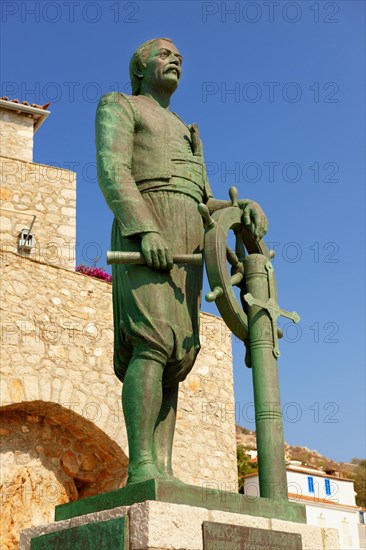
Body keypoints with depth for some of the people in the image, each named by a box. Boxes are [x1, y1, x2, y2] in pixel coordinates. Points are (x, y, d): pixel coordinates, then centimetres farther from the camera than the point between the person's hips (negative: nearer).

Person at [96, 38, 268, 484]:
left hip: (184, 245, 7)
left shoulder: (186, 137, 36)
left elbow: (205, 205, 25)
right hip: (142, 235, -7)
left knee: (174, 359, -6)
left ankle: (162, 471, -13)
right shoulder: (117, 105, 14)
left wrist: (248, 207, 2)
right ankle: (142, 468, -30)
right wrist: (146, 230, -22)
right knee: (154, 342, -24)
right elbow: (111, 172, -5)